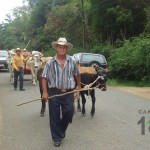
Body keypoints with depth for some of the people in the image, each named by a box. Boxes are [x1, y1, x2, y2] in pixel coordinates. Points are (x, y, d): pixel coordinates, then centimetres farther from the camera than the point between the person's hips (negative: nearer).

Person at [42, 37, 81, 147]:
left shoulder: (71, 61, 3)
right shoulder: (51, 62, -3)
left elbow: (77, 74, 17)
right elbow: (44, 77, -1)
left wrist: (78, 85, 19)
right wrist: (45, 92, -7)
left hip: (68, 93, 2)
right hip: (54, 92, -1)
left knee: (68, 114, 4)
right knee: (54, 116, 4)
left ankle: (61, 130, 34)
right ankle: (57, 138, 18)